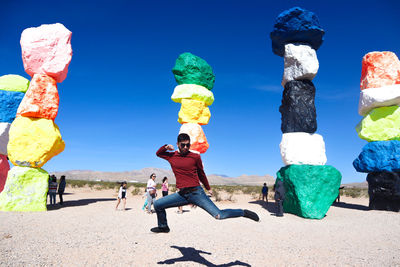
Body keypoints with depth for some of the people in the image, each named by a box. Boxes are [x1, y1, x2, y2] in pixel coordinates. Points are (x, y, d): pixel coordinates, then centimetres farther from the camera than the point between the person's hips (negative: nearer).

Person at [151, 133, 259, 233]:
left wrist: (208, 188, 24)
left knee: (219, 215, -12)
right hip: (182, 194, 4)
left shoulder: (195, 157, -1)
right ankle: (163, 227, 29)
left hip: (196, 192, -4)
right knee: (157, 204, 4)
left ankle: (243, 212, 10)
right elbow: (158, 153, 27)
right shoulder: (171, 156, 7)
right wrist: (165, 147, 5)